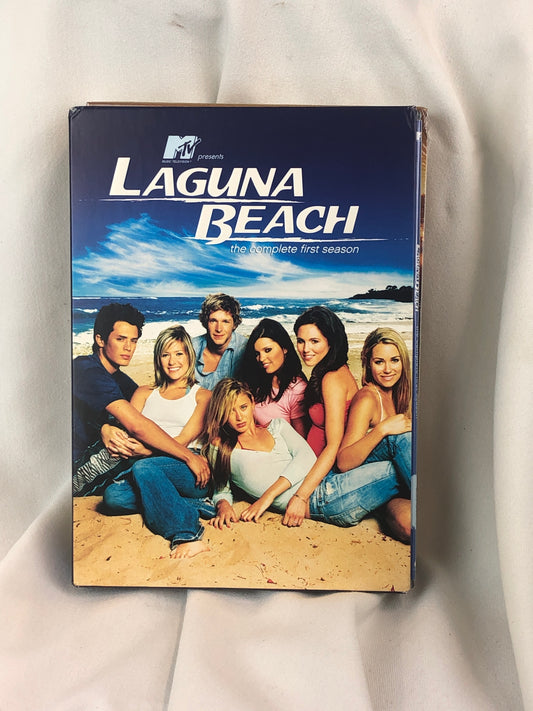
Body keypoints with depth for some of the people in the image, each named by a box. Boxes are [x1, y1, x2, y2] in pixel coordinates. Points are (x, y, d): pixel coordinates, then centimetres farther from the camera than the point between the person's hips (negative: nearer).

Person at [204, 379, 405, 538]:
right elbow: (221, 490, 15)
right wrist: (224, 506, -11)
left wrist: (268, 495, -8)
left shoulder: (276, 425, 18)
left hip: (327, 481, 6)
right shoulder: (220, 448, 11)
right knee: (395, 472, -19)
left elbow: (306, 455, 4)